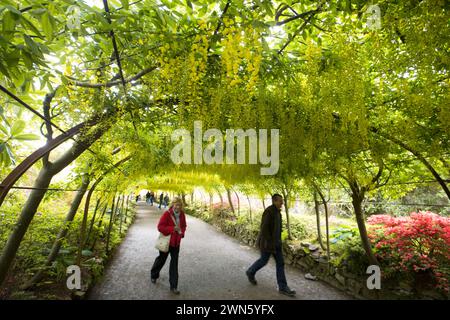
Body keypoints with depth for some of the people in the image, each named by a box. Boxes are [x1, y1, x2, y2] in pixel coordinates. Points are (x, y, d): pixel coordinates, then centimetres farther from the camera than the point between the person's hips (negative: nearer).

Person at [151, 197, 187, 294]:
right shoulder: (167, 214, -18)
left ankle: (173, 286, 16)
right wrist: (172, 229, -27)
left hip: (176, 243, 4)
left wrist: (181, 231, -9)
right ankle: (154, 276, 47)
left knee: (174, 263, 7)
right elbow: (160, 227, -20)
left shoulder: (182, 215, -2)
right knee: (161, 259, 17)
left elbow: (184, 226, 12)